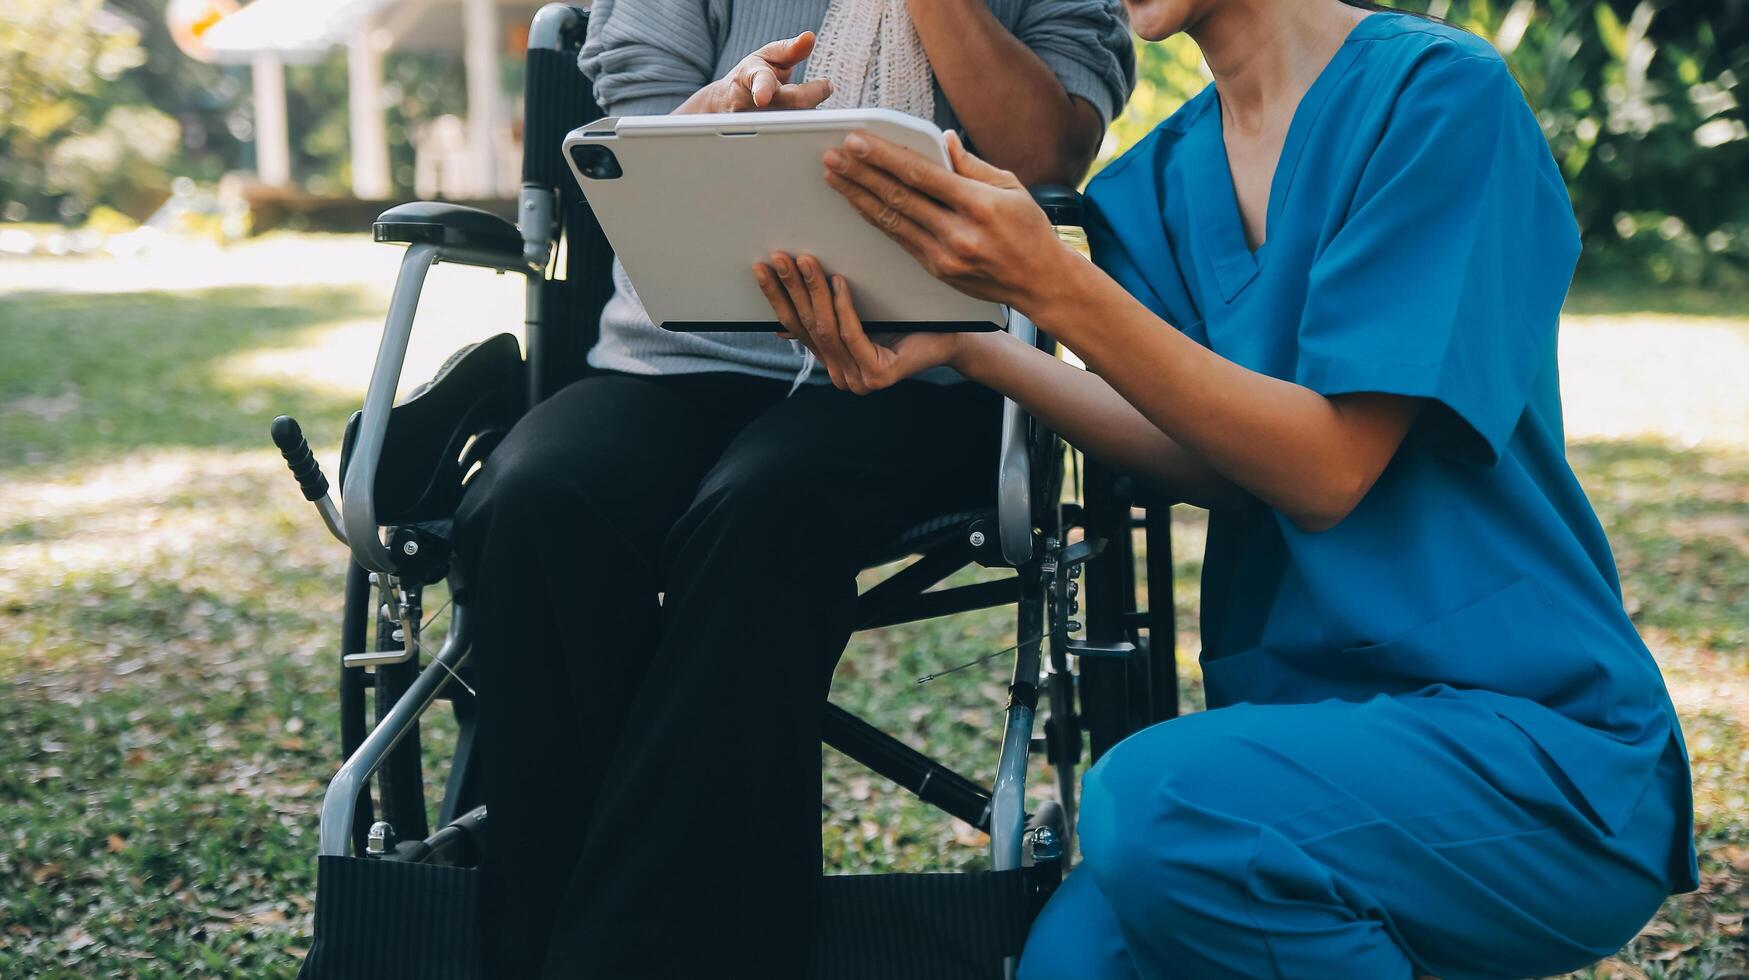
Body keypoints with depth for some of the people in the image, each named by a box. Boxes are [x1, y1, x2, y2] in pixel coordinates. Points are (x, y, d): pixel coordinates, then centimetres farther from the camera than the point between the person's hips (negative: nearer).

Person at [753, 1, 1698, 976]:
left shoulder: (1440, 90, -9)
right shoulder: (1160, 181, 12)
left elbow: (1327, 466, -16)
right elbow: (1215, 463, -3)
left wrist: (1055, 285, -23)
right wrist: (967, 347, -15)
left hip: (1531, 738, -5)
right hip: (1314, 726, 5)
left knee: (1154, 802, -31)